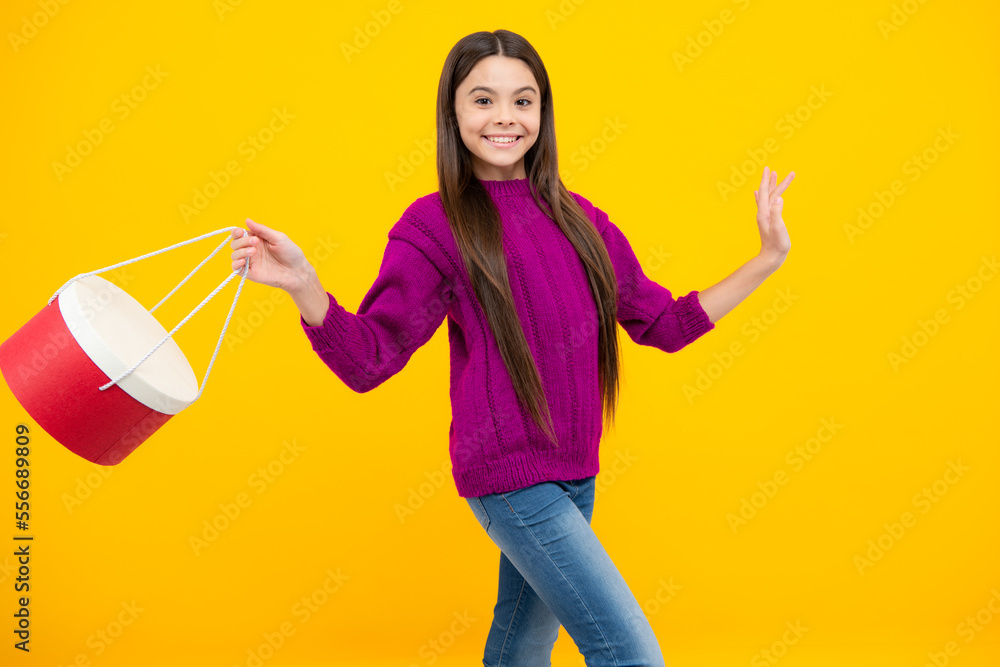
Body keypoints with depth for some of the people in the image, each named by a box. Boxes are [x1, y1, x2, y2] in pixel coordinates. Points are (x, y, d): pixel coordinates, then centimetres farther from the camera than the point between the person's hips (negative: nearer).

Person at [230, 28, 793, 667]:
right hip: (508, 474, -6)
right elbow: (367, 359, -13)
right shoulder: (436, 226, -8)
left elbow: (665, 324, 13)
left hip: (574, 472, 6)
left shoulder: (579, 220, 7)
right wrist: (302, 284, -30)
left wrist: (767, 259, 8)